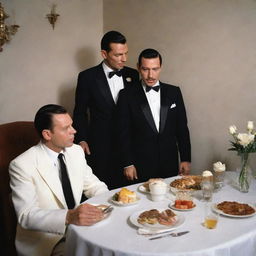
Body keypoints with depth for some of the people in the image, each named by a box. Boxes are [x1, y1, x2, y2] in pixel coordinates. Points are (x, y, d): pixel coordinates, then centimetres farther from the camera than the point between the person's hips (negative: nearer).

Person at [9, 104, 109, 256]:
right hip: (46, 240, -6)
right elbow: (26, 215, -23)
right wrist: (68, 217, -39)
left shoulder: (77, 151, 2)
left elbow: (94, 185, 12)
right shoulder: (22, 165, -16)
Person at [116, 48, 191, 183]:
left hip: (170, 165, 2)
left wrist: (186, 159, 6)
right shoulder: (127, 95, -1)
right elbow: (124, 133, -2)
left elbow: (182, 128, 8)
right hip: (141, 167, -2)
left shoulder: (174, 92, 6)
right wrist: (128, 164, -6)